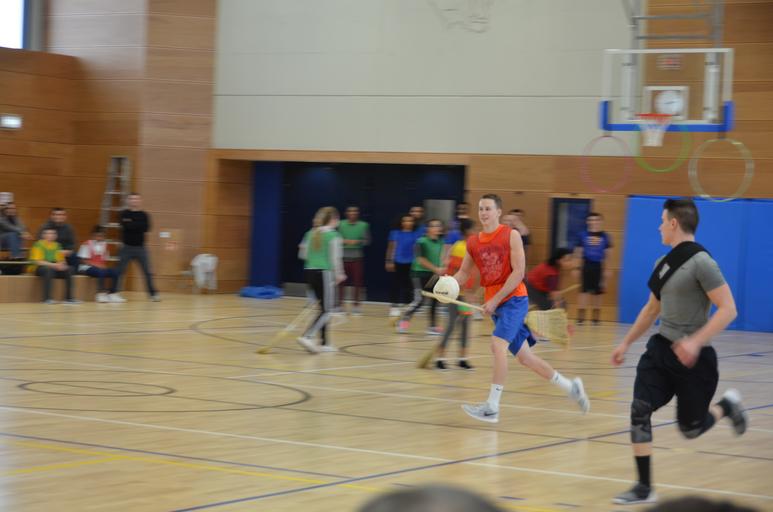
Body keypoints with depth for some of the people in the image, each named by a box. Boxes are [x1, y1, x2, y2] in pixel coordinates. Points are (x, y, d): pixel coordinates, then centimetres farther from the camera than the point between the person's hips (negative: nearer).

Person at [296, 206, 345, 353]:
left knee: (324, 308, 17)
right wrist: (339, 274, 4)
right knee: (327, 311, -3)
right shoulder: (333, 235, -8)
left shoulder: (312, 234, 11)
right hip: (324, 273, -7)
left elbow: (305, 254, 14)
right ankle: (308, 336, -21)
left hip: (310, 271, 7)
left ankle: (324, 343, 18)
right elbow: (335, 258, -10)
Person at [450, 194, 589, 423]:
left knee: (498, 345, -22)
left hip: (514, 299, -6)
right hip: (494, 304, 6)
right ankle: (570, 387, 26)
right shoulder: (473, 242, 8)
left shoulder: (511, 236, -7)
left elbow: (518, 272, -13)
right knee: (524, 356, 10)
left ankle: (492, 407, -21)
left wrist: (495, 300, -17)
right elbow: (464, 273, 15)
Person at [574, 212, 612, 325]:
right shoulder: (583, 235, 0)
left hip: (598, 266, 1)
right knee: (584, 291, -5)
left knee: (597, 292, 7)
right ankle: (580, 317, -1)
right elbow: (578, 252, 3)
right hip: (587, 265, -1)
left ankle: (596, 317, 15)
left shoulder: (604, 236, 3)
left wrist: (607, 269, 3)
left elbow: (607, 254, 7)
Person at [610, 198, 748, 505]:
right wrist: (626, 343, 23)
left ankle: (727, 406, 38)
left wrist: (695, 341, -31)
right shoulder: (664, 263, 9)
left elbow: (728, 309, -21)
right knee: (639, 411, -10)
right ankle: (645, 488, -3)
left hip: (692, 356, -7)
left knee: (691, 428, 6)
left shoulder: (700, 262, -16)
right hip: (661, 349, 7)